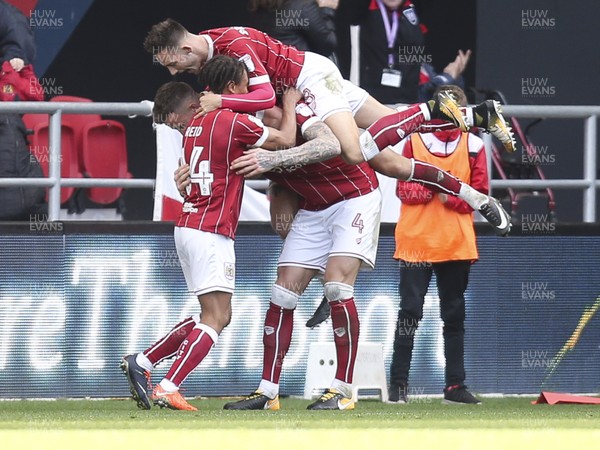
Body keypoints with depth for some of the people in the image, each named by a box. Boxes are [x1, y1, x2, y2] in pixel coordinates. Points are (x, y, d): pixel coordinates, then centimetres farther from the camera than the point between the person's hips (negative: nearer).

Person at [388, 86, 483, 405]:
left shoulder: (473, 146, 4)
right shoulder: (414, 141, 3)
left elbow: (479, 196, 1)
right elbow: (403, 189, -1)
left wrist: (450, 195, -15)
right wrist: (431, 187, -19)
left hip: (457, 244, 1)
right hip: (416, 242, -1)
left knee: (454, 315, 6)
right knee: (410, 311, -4)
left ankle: (455, 386, 10)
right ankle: (398, 383, 0)